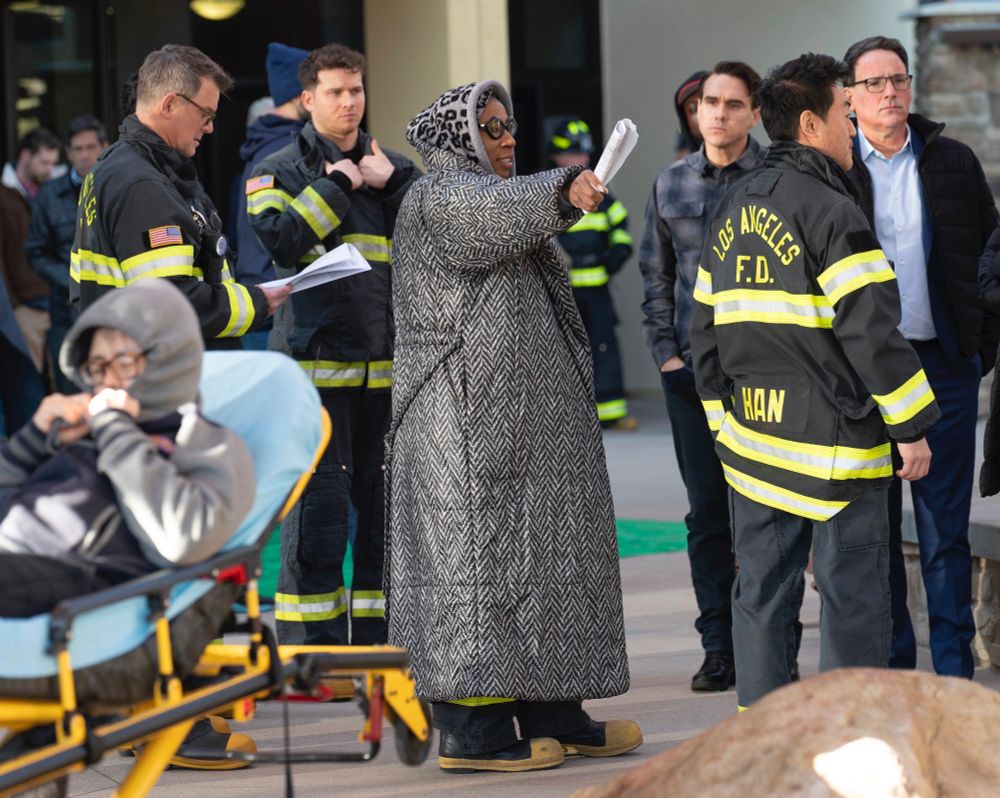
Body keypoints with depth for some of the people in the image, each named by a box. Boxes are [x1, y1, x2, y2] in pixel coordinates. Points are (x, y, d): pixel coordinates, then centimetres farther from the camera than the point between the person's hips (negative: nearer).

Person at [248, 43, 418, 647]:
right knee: (318, 507, -7)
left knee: (385, 504, 9)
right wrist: (336, 184, -10)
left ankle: (378, 640, 18)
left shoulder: (393, 168, 15)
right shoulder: (281, 171, 4)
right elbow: (282, 239, -15)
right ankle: (312, 647, -1)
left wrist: (391, 183, -8)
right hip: (318, 361, -4)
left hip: (388, 364, 4)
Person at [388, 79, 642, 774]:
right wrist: (563, 192, -48)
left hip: (520, 420, 11)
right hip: (467, 419, -11)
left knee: (541, 550, 9)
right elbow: (492, 211, -34)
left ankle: (554, 714, 13)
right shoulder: (438, 199, -9)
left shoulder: (493, 199, 25)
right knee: (476, 550, -11)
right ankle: (472, 729, -11)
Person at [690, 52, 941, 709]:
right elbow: (873, 328, -17)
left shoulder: (734, 210, 14)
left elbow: (707, 328, 19)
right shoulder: (830, 210, -12)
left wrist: (724, 419, 26)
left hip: (753, 434, 8)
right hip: (833, 435, -8)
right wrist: (912, 426, -12)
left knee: (761, 592, 11)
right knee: (854, 601, -1)